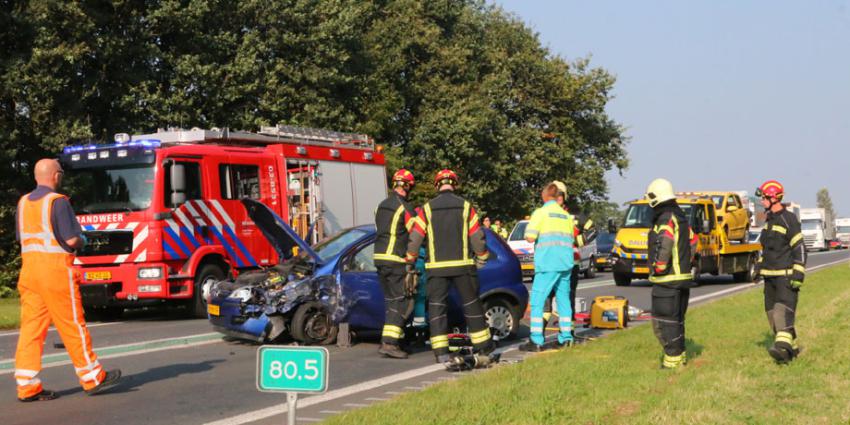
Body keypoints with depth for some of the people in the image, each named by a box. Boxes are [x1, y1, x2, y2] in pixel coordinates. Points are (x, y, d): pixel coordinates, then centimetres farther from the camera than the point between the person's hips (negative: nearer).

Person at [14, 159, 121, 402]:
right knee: (72, 326, 0)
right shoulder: (58, 202, -11)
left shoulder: (23, 202, 12)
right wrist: (82, 241, 5)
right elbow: (72, 239, -15)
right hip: (56, 268, -7)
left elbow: (23, 238, 17)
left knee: (31, 327, 5)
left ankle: (27, 386, 3)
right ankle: (93, 378, 9)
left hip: (29, 268, 7)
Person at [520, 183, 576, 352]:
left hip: (547, 264, -6)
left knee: (537, 300, -4)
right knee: (563, 298, 13)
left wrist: (529, 226, 8)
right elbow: (571, 240, 17)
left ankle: (536, 341, -10)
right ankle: (566, 337, 14)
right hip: (566, 264, 6)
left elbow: (530, 237, -12)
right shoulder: (566, 216, 14)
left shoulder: (541, 213, -4)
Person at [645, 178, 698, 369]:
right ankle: (679, 354, 23)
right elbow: (693, 241, 23)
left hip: (667, 279, -10)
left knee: (663, 320, -6)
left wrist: (658, 267, -19)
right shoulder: (680, 217, 16)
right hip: (684, 277, 10)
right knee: (677, 319, 17)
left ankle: (672, 359, -6)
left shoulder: (665, 218, -15)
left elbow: (664, 243, -30)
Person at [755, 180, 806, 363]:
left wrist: (798, 274, -18)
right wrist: (759, 267, 22)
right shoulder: (769, 220, 15)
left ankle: (783, 346, -33)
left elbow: (799, 249, -13)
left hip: (786, 275, -9)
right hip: (770, 276, 9)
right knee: (772, 313, 8)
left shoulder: (789, 219, -12)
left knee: (783, 310, -20)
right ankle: (793, 348, 17)